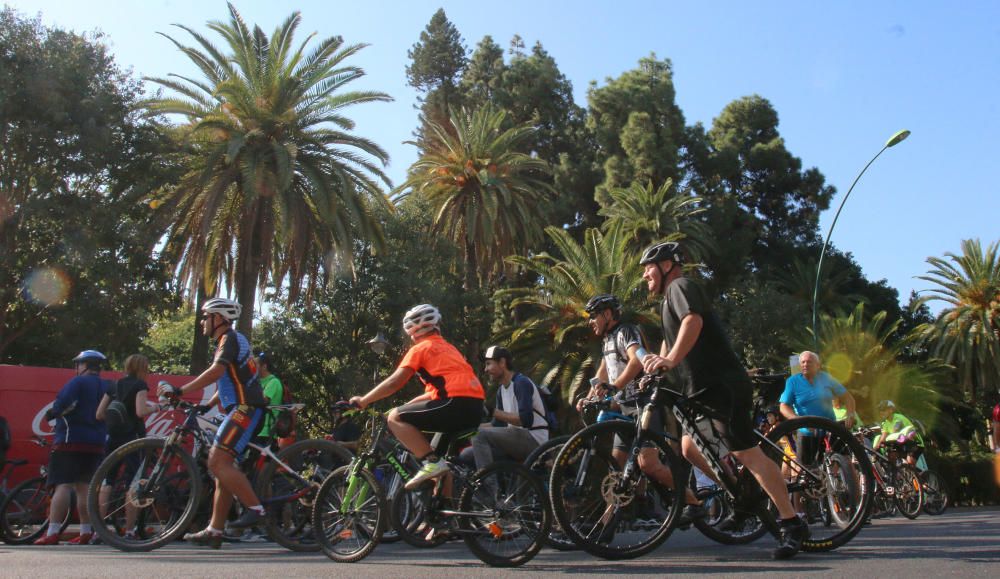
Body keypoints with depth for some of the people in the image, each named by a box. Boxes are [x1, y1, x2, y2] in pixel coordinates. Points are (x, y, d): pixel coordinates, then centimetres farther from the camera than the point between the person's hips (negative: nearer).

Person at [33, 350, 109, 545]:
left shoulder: (79, 382, -6)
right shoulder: (106, 387, 15)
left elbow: (62, 403, -19)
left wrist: (52, 413, -1)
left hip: (71, 441, -7)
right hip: (96, 446, 7)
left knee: (63, 486, -9)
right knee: (83, 487, 11)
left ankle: (52, 533, -13)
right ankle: (86, 533, 10)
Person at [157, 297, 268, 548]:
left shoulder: (229, 338, -7)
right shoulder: (231, 340, 24)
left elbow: (216, 371, -24)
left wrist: (179, 391, -26)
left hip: (245, 408, -10)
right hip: (242, 409, 10)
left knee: (218, 462, -17)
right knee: (222, 464, 9)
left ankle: (255, 508, -17)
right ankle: (214, 531, 13)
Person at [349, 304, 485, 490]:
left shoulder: (420, 348, 4)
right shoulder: (447, 348, 29)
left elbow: (394, 383, 0)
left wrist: (363, 401, 10)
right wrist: (407, 405, 33)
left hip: (457, 405, -9)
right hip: (475, 407, 9)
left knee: (395, 418, -2)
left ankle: (432, 462, -10)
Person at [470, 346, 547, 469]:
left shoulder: (521, 383, -11)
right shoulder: (501, 391, 16)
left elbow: (526, 420, -22)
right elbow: (498, 425, 16)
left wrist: (494, 412, -19)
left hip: (534, 441, -8)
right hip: (516, 440, 9)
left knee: (480, 435, -23)